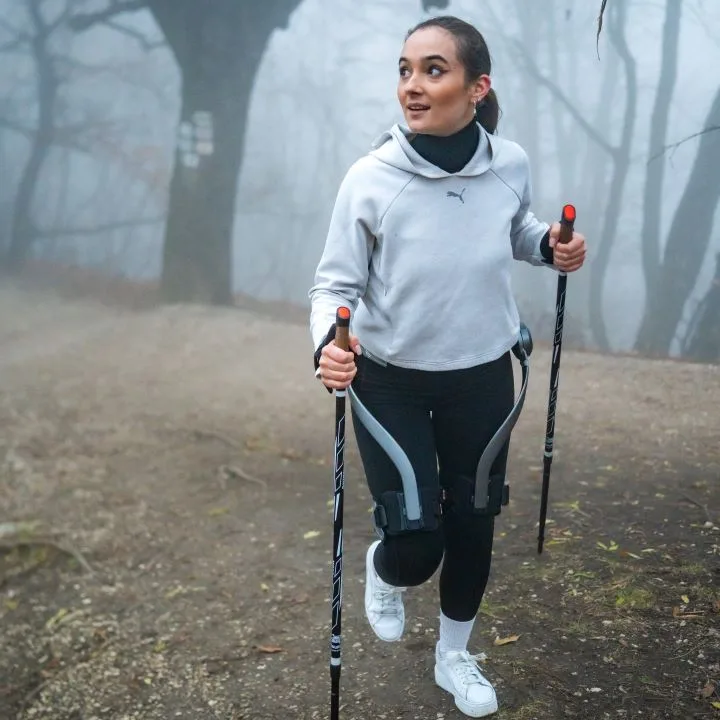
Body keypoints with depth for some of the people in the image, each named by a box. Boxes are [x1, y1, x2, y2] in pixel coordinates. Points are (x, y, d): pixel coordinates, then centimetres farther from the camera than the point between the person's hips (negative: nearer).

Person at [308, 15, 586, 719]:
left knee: (471, 525, 15)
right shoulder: (370, 178, -20)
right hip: (391, 382, -3)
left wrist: (550, 245, -10)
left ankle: (454, 656, 42)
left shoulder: (510, 164, -11)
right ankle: (384, 571, 36)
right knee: (415, 545, -6)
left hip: (482, 377, 3)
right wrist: (328, 348, -33)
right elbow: (336, 284, -13)